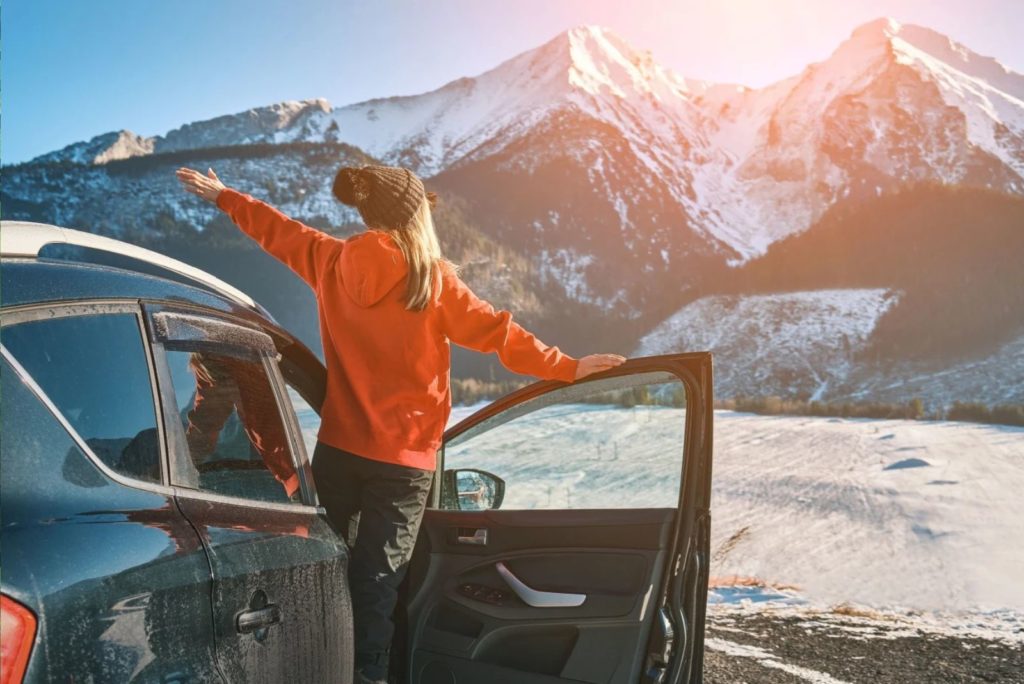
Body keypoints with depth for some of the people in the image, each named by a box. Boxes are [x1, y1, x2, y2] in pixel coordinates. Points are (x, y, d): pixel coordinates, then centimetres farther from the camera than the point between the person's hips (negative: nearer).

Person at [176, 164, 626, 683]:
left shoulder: (333, 262, 4)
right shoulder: (434, 278, -9)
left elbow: (280, 231, 19)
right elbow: (496, 331, -7)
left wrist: (222, 196, 36)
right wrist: (566, 368, 1)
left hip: (337, 447, 4)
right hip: (402, 459, -4)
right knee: (375, 581, 2)